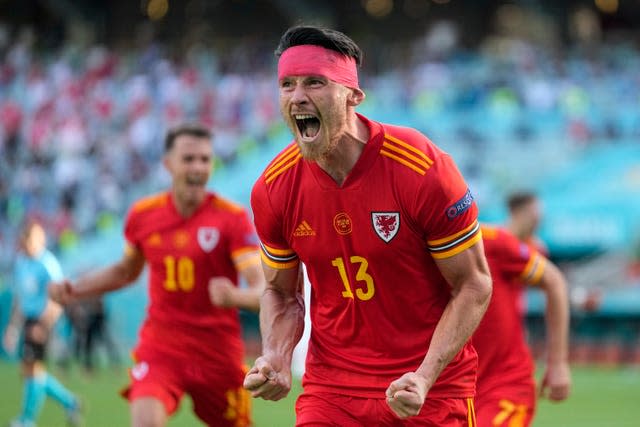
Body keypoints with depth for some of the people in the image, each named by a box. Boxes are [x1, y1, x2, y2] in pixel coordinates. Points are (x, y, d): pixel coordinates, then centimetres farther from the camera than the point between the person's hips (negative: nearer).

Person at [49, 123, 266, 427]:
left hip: (218, 350, -1)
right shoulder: (142, 214, 1)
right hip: (160, 343, 1)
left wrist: (236, 297, -41)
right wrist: (75, 289, 8)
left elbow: (264, 289, -19)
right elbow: (127, 271, 21)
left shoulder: (232, 217, -11)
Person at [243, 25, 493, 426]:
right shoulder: (273, 189, -5)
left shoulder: (423, 169, -16)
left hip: (431, 392, -2)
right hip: (331, 389, 2)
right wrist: (276, 358, -10)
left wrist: (425, 377, -20)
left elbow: (474, 285, -8)